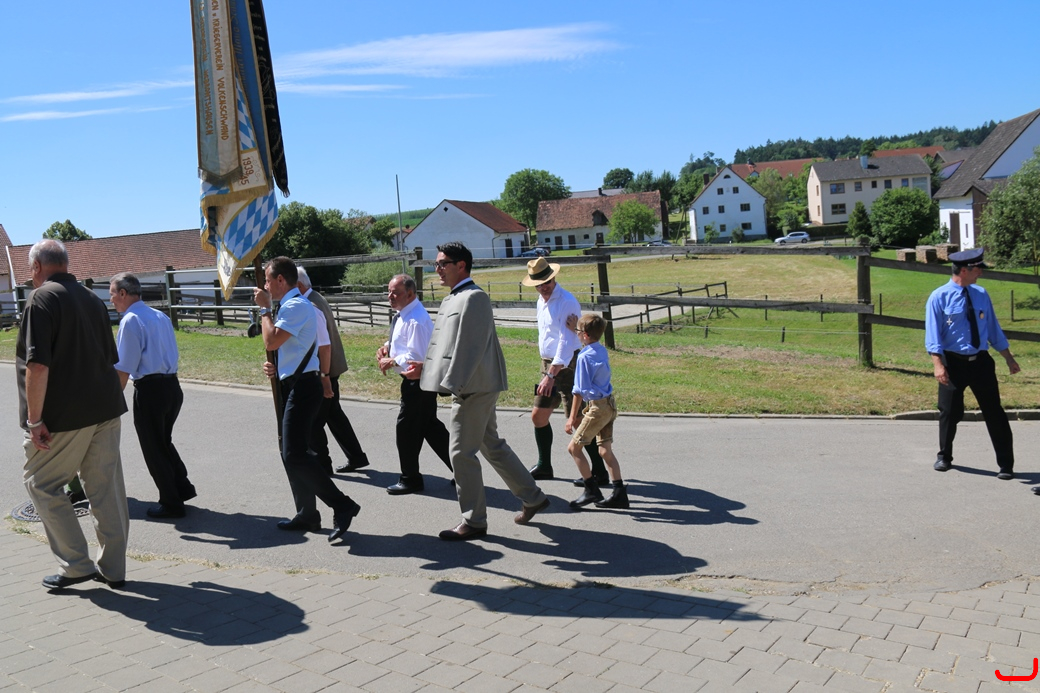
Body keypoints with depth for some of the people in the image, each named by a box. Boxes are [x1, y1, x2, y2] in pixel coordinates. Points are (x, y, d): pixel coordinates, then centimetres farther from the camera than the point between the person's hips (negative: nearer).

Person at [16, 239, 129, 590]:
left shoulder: (42, 298, -11)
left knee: (41, 483, 9)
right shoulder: (93, 299, 13)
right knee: (107, 488, 10)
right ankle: (113, 568, 17)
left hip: (64, 416, -7)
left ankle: (76, 564, 8)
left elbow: (38, 365, -20)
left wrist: (35, 420, -17)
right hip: (106, 409, 7)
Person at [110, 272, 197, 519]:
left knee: (153, 448, 6)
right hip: (172, 385, 8)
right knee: (164, 441, 24)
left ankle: (171, 503, 14)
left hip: (149, 389, -8)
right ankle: (182, 488, 27)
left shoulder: (130, 321, -13)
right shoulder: (161, 316, 12)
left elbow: (124, 368, -15)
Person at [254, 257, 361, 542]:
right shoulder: (291, 306, 17)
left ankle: (342, 506, -13)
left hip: (302, 388, -11)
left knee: (295, 454, -16)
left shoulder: (296, 306, -15)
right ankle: (306, 515, 25)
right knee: (293, 453, 15)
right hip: (294, 386, 11)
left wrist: (265, 308, -10)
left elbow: (271, 341, -23)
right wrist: (277, 368, 10)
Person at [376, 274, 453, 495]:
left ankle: (410, 480, 14)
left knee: (407, 429, 0)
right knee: (430, 426, 15)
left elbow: (415, 357, -24)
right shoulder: (404, 315, 9)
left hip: (418, 380, -10)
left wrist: (391, 362, -14)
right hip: (418, 379, 10)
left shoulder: (416, 320, -22)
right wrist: (387, 346, 5)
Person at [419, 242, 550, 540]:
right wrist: (426, 365, 18)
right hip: (474, 388, 10)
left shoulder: (473, 297, -14)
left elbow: (470, 346, -22)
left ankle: (474, 521, 7)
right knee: (491, 445, 17)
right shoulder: (453, 299, 16)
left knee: (462, 452, -4)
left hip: (473, 388, -10)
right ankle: (532, 497, 28)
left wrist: (452, 384, -25)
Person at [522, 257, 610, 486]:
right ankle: (544, 466, 28)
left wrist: (551, 375, -28)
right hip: (549, 365, 9)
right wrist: (547, 372, 8)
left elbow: (566, 342, -23)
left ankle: (599, 472, 2)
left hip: (567, 365, -9)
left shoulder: (567, 302, -17)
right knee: (538, 416, 13)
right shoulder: (542, 301, 12)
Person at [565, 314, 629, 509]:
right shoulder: (603, 351, 9)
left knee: (574, 447, 0)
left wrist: (572, 417, -13)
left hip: (597, 407, -9)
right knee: (605, 450, 12)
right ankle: (619, 493, 11)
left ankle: (592, 490, 2)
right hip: (610, 405, 9)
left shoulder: (584, 357, -15)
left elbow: (580, 390, -16)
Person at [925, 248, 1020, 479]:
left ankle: (1006, 465, 11)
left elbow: (993, 329, 13)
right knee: (950, 412, 7)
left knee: (994, 412, 3)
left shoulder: (981, 295, 6)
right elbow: (933, 335, -10)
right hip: (954, 363, -3)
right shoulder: (940, 297, -8)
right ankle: (944, 456, 29)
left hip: (981, 362, 3)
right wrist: (938, 364, -20)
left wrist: (1008, 358, 13)